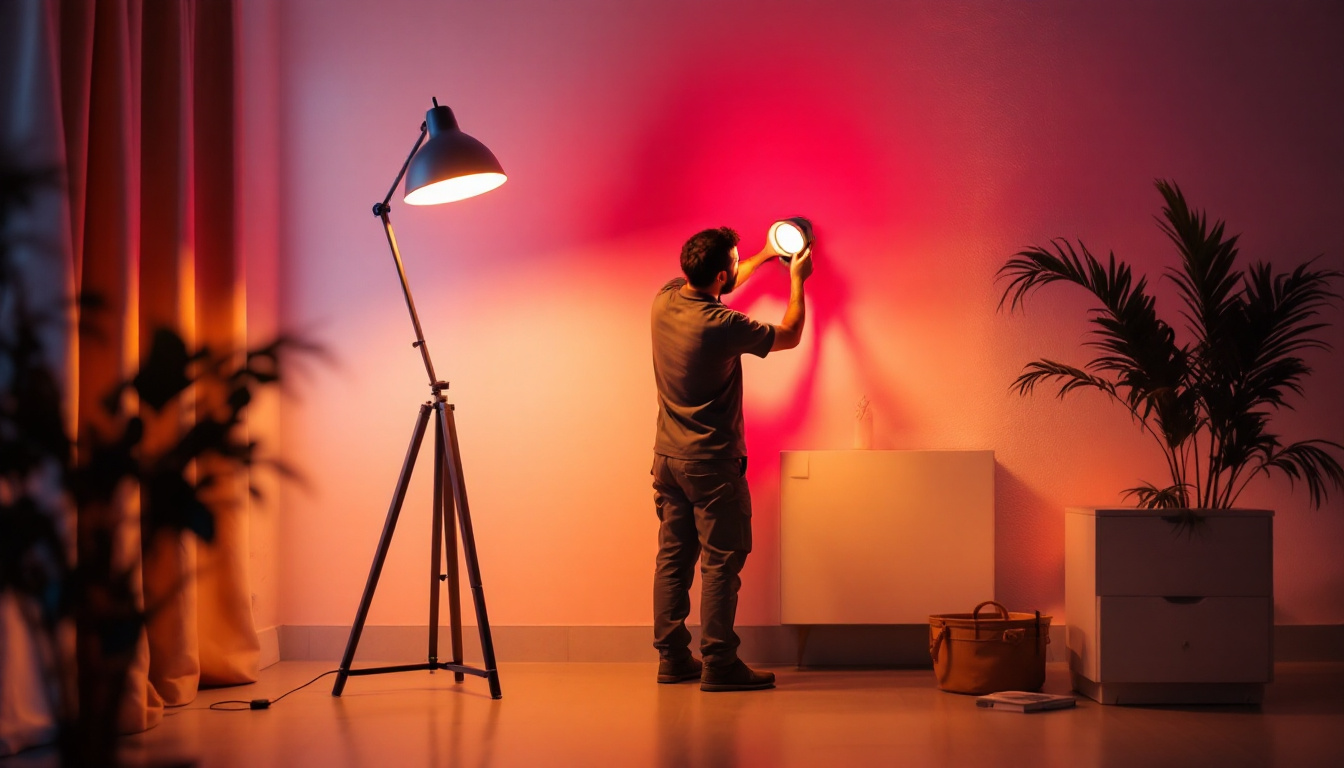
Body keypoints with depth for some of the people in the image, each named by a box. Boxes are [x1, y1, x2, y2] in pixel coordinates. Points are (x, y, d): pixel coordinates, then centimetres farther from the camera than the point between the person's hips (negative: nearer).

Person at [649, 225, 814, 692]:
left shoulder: (665, 302, 0)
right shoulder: (720, 325, -21)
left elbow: (713, 289, 23)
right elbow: (789, 336, -5)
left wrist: (764, 257, 31)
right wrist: (797, 280, 10)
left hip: (667, 457, 8)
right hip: (712, 463, -8)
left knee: (673, 558, 10)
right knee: (721, 562, -2)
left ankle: (672, 658, 15)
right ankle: (718, 664, -1)